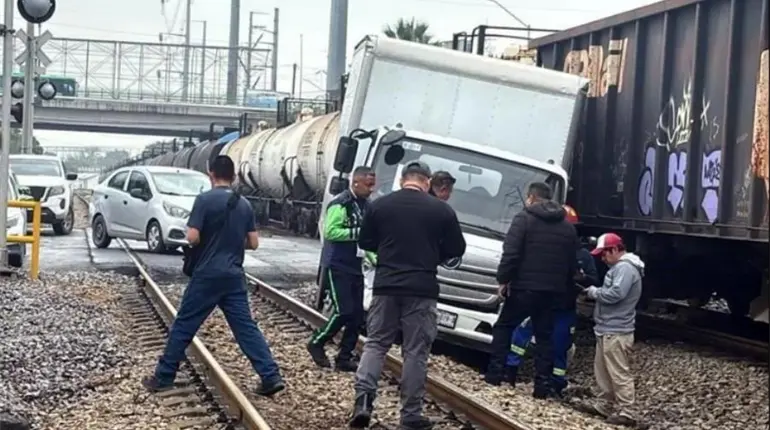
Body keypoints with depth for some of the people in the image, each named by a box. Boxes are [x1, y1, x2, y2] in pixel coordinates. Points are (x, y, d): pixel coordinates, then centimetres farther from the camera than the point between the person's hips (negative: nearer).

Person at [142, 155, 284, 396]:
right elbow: (253, 243, 9)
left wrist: (207, 239, 7)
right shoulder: (244, 204, 8)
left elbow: (192, 238, -15)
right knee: (246, 327, 6)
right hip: (234, 277, 5)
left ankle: (163, 378, 12)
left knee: (184, 326, 6)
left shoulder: (205, 199, -9)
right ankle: (272, 377, 0)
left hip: (207, 275, -4)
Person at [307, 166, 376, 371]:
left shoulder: (365, 205, 13)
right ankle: (316, 343, 10)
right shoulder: (340, 204, -14)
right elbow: (330, 232, -22)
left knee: (358, 314, 5)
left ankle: (344, 357, 13)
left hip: (355, 267, 8)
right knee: (343, 311, -11)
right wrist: (358, 232, -23)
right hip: (337, 267, -8)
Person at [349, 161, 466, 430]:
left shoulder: (379, 205, 3)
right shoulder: (441, 210, -2)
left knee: (375, 343, 11)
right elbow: (456, 249, 5)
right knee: (415, 351, 4)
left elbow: (365, 243, 12)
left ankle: (363, 400, -7)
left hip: (386, 286, 2)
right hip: (422, 289, -2)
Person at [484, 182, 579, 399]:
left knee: (504, 327, 11)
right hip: (553, 291, 5)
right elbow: (572, 264, 17)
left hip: (525, 287, -5)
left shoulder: (524, 218, -5)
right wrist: (565, 290, 19)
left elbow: (511, 253, -14)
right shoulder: (568, 227, 15)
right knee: (544, 336, 10)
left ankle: (495, 373, 6)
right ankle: (543, 385, 5)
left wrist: (503, 279, -7)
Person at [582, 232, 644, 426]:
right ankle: (604, 406, 25)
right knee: (603, 371, 17)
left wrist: (594, 292, -12)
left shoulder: (626, 268, -16)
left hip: (616, 332, -11)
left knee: (619, 374, -8)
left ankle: (625, 413, -5)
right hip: (607, 329, 11)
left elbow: (615, 294, -26)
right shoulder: (619, 267, 19)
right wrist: (596, 291, 5)